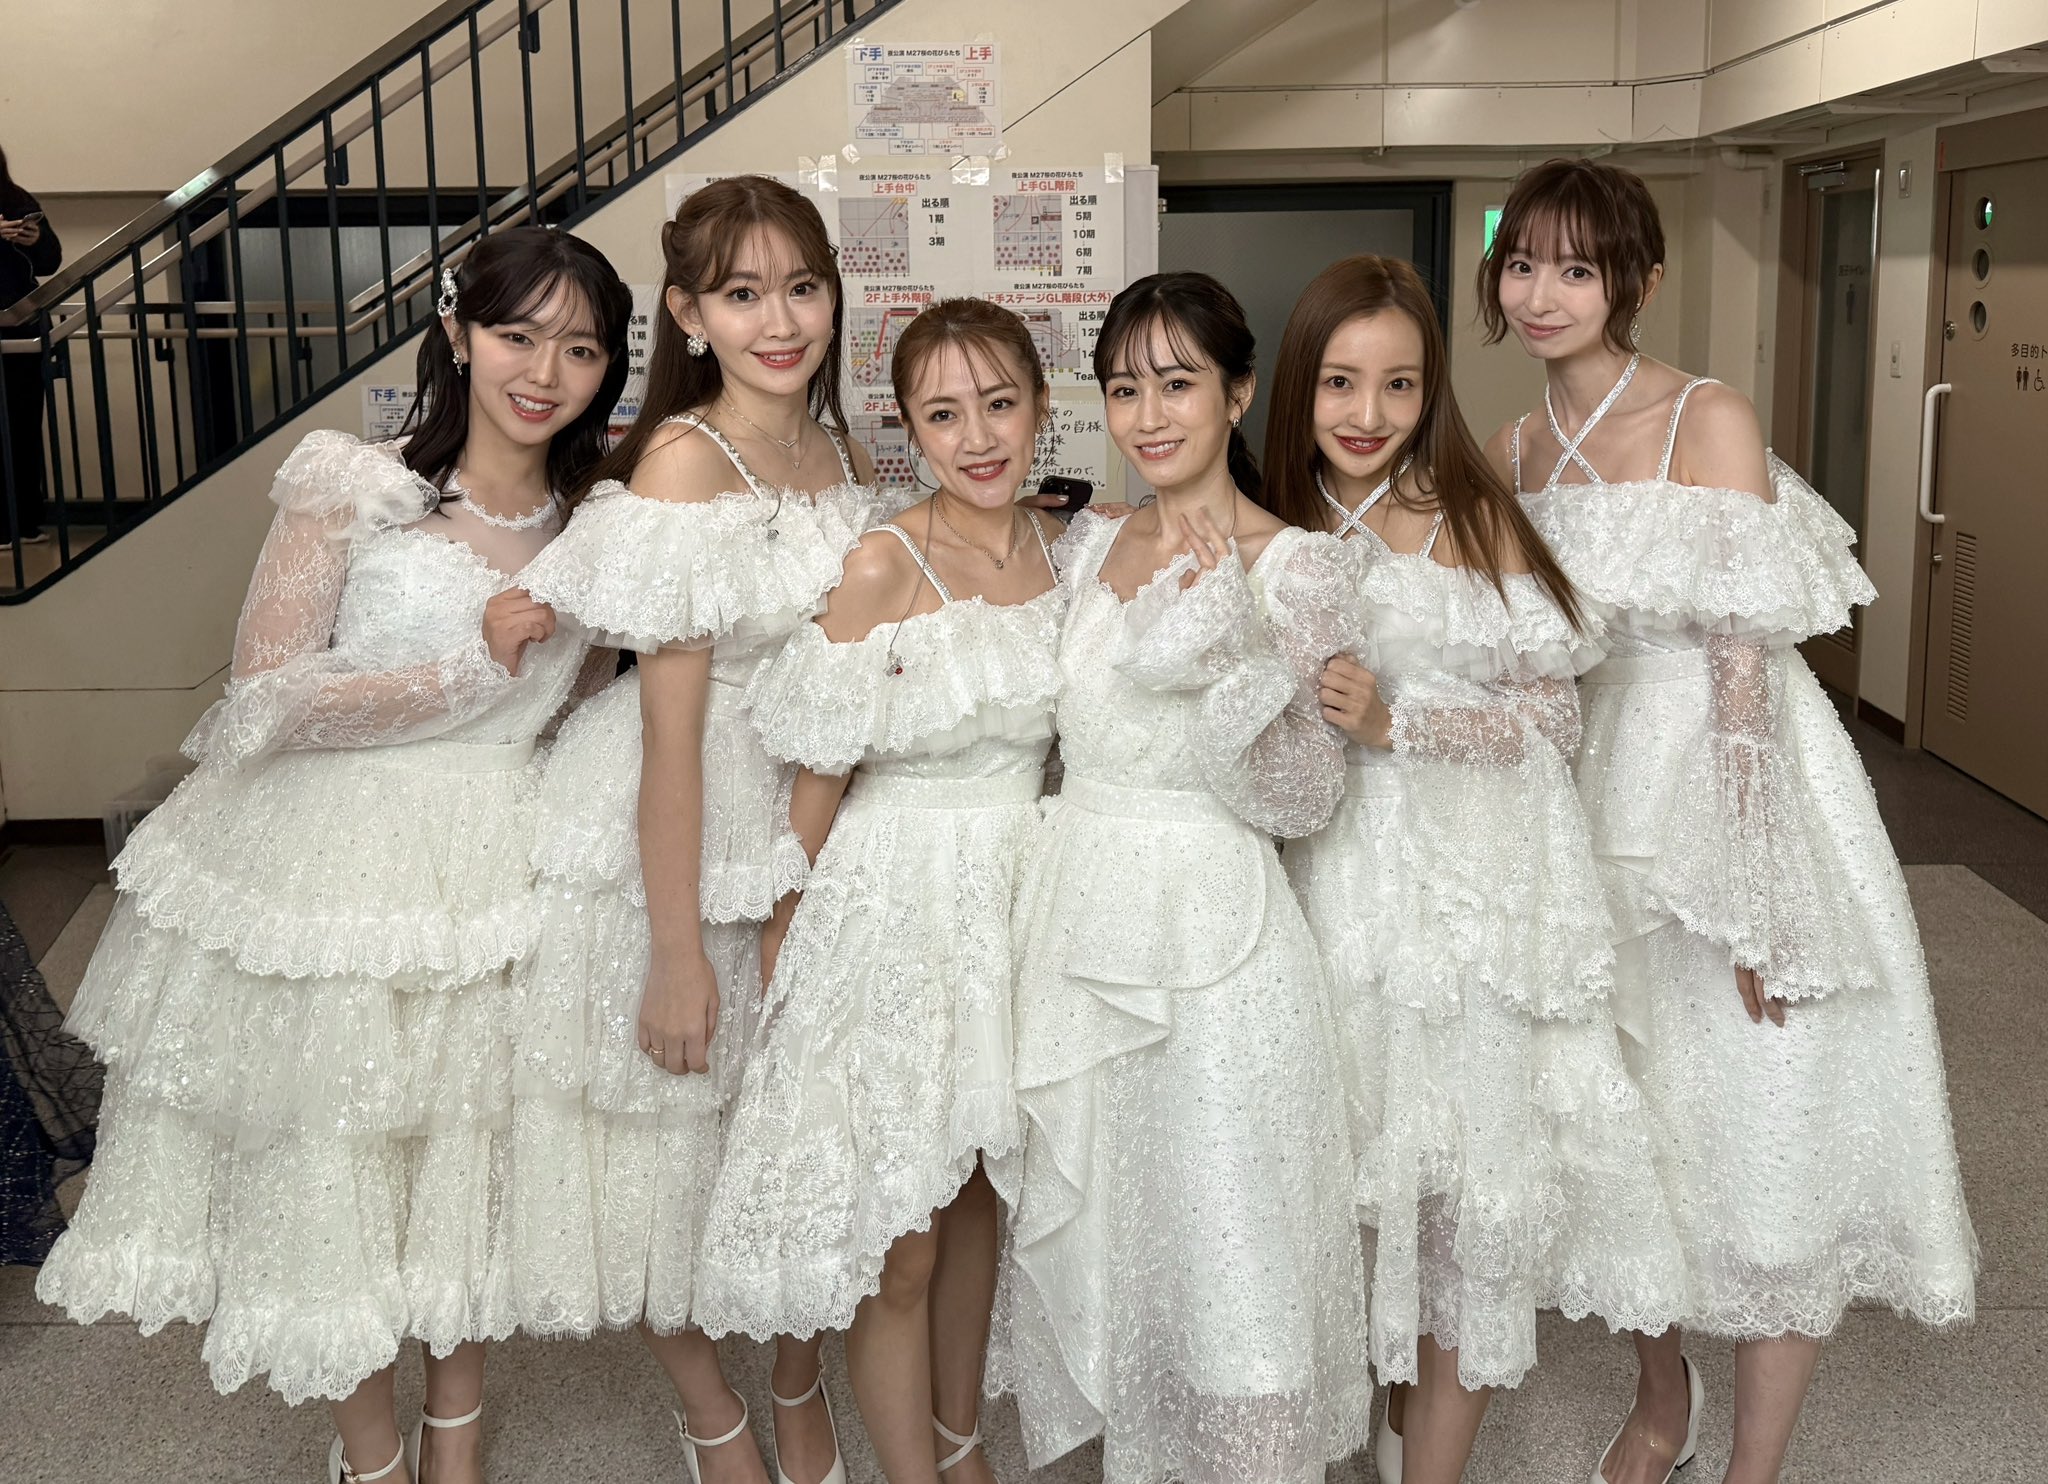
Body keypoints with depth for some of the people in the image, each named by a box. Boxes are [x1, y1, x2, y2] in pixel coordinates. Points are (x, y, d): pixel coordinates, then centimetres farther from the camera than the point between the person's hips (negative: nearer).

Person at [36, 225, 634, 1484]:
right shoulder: (352, 491, -10)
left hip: (504, 868, 4)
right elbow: (270, 695, -14)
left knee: (477, 1154, 14)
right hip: (335, 859, -3)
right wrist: (473, 664, -17)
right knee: (338, 1157, 8)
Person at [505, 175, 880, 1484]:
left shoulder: (846, 459, 2)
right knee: (678, 1136, 9)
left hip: (811, 833, 6)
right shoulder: (682, 461, -19)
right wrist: (678, 949, -20)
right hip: (679, 842, -6)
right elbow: (670, 720, -21)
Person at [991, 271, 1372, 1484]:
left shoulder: (1294, 563, -7)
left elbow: (1304, 797, -14)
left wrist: (1226, 642, -25)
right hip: (1083, 923, 6)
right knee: (1098, 1233, 15)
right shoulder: (1087, 545, 8)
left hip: (1218, 937, -5)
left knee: (1226, 1239, 1)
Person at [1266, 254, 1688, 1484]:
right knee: (1345, 1170, 7)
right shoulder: (1287, 532, 8)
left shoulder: (1472, 516, -5)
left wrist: (1395, 722, -18)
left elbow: (1556, 714, -8)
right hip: (1335, 877, 3)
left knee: (1471, 1191, 1)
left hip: (1473, 881, -3)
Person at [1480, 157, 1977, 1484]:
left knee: (1765, 1134, 1)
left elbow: (1747, 673, -16)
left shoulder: (1712, 423, -13)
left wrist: (1753, 900, -19)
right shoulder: (1512, 452, 5)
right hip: (1593, 800, 6)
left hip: (1732, 792, -5)